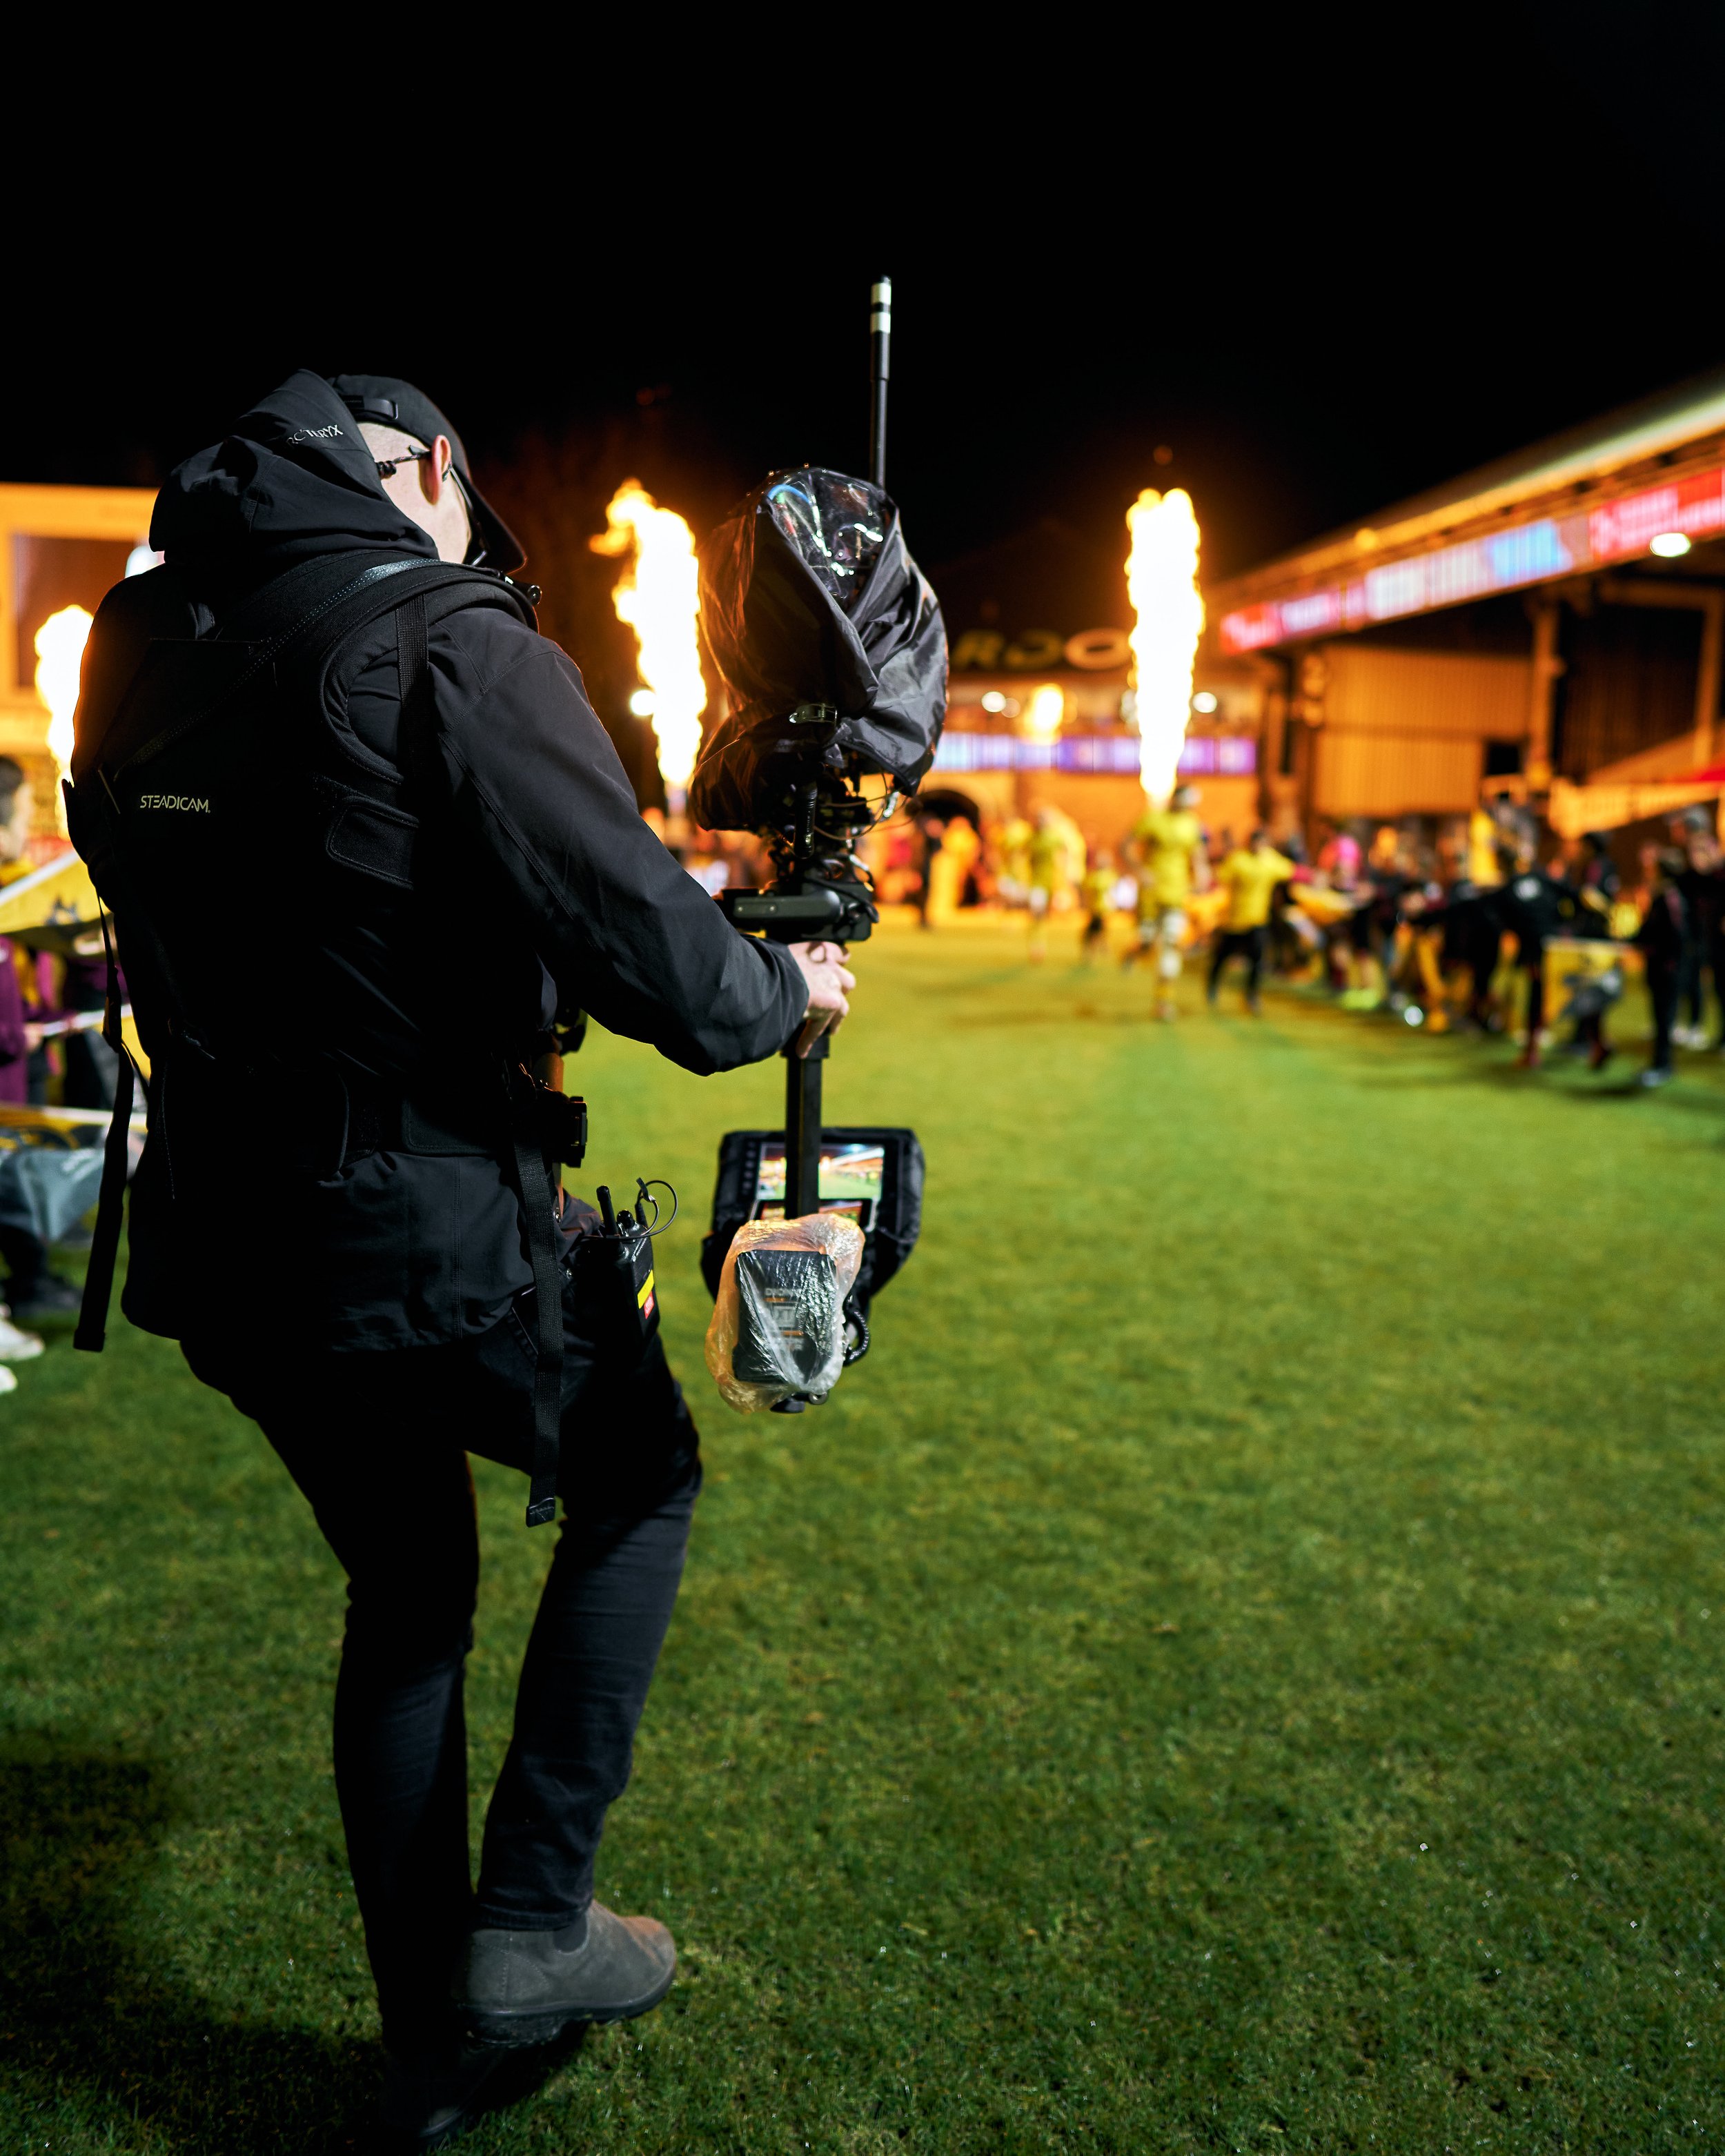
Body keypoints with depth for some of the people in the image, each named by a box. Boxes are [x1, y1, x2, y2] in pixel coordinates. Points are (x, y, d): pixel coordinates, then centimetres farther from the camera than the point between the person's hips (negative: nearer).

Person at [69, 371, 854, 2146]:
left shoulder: (141, 650, 8)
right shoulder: (454, 648, -14)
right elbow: (632, 927, -18)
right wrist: (786, 990, 2)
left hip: (226, 1243, 7)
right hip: (427, 1234, -7)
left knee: (404, 1594, 21)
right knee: (639, 1473, 19)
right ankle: (531, 1926, 18)